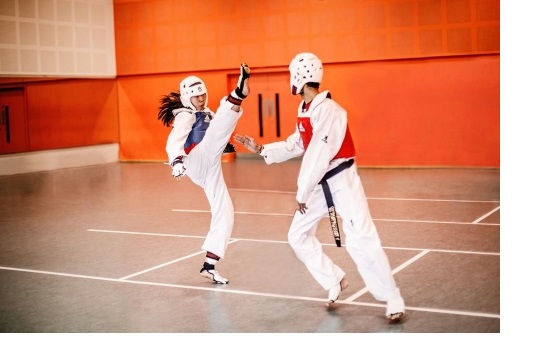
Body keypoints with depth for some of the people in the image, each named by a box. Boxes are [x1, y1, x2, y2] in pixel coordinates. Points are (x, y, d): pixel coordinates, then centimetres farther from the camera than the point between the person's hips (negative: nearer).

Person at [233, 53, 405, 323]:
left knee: (361, 240, -14)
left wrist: (302, 192, -19)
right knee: (298, 235, 12)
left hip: (341, 180, -9)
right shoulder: (304, 109, 7)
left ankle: (393, 300, -3)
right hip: (319, 183, 9)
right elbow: (295, 145, 19)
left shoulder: (328, 110, -22)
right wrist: (261, 149, 13)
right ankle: (334, 281, 24)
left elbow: (319, 154, -24)